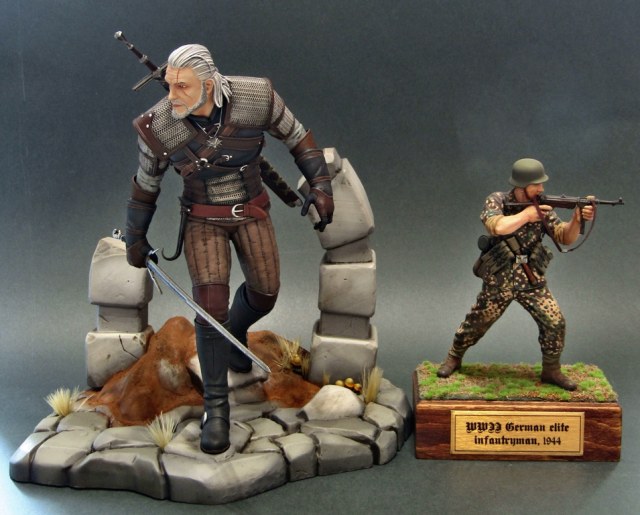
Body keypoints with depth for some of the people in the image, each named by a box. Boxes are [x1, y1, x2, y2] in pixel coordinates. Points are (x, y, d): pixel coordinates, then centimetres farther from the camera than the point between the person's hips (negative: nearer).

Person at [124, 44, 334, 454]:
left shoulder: (257, 97, -25)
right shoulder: (158, 127, -24)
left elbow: (297, 135, -7)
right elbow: (146, 184, -5)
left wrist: (322, 185, -16)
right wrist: (135, 239, 6)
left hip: (250, 211, 2)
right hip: (203, 220, -2)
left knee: (264, 293, 7)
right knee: (211, 305, -16)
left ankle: (234, 332, 44)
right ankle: (216, 407, -2)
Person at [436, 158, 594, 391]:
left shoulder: (542, 207, -1)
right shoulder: (496, 201, -11)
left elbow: (566, 237, -3)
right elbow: (498, 226, -32)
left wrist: (577, 219, -21)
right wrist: (526, 215, -25)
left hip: (532, 280, 3)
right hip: (499, 281, -3)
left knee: (554, 322, -5)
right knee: (477, 323, 10)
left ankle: (551, 371, 13)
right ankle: (453, 358, 34)